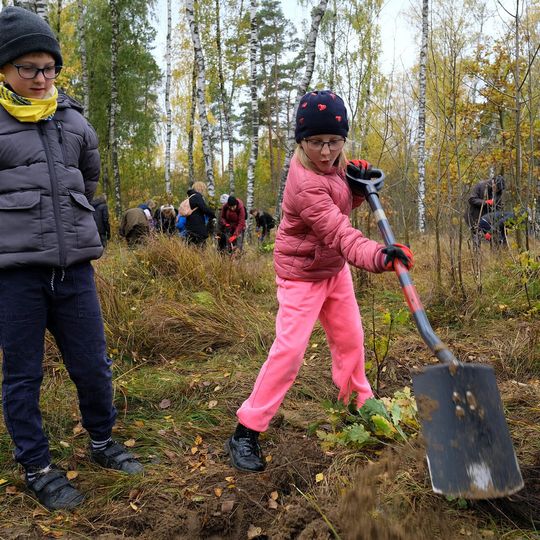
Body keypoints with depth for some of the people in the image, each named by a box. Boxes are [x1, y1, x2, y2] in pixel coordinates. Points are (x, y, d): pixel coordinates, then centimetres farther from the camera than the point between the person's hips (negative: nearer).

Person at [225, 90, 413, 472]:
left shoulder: (332, 161, -3)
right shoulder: (305, 183, -30)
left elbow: (345, 204, 10)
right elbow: (338, 232, -39)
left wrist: (359, 184, -11)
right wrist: (378, 256, -56)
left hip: (335, 268, 9)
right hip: (302, 272, -8)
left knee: (350, 337, 16)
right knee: (290, 347, -13)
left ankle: (359, 402, 39)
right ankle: (246, 432, -2)